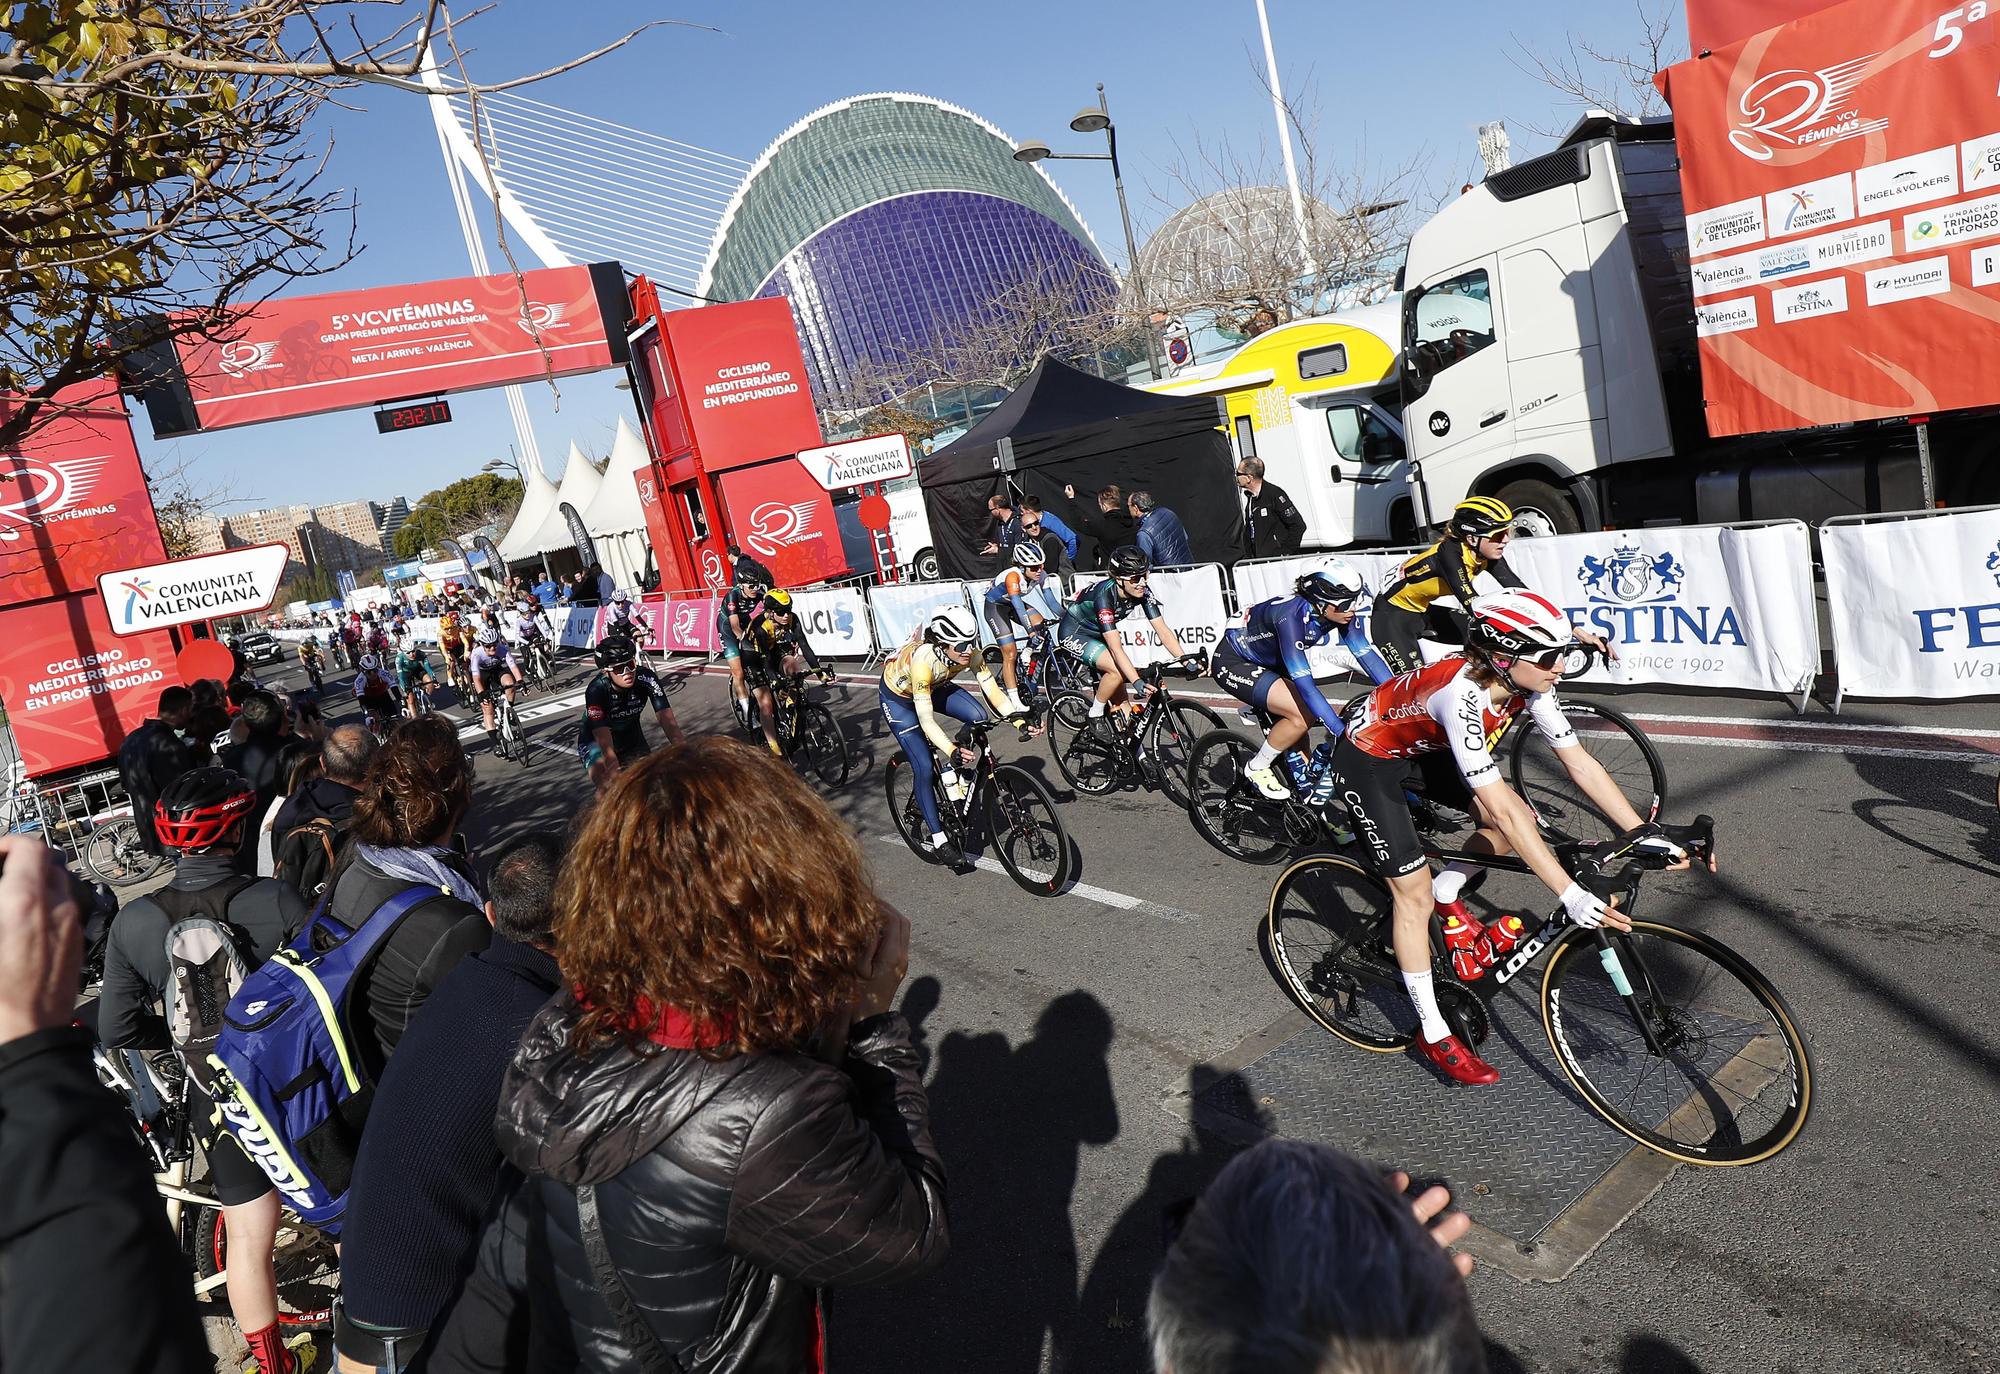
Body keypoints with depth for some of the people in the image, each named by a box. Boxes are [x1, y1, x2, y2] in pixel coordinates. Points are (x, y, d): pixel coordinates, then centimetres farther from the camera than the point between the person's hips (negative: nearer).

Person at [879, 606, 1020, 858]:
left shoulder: (969, 652, -27)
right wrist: (952, 752, -55)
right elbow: (926, 720, -43)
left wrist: (1018, 718, -41)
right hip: (898, 695, -5)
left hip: (934, 686, 5)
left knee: (979, 718, -20)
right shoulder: (923, 660, -42)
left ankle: (949, 770, 2)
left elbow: (992, 690, -26)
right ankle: (938, 839, 1)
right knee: (924, 768, -12)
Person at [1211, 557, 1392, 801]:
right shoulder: (1291, 616, -37)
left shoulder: (1337, 612, -16)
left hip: (1268, 663, 8)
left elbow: (1366, 652, -12)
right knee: (1304, 714, -21)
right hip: (1232, 663, -8)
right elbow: (1305, 684, -39)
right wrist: (1342, 733, -41)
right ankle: (1256, 768, -2)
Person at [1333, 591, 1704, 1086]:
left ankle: (1448, 897, 19)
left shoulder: (1527, 684, -17)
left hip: (1425, 745, 8)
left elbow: (1581, 765, -10)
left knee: (1525, 822, -5)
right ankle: (1433, 1033, 9)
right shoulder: (1461, 695, -39)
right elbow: (1502, 812, -41)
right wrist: (1572, 896, -42)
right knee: (1414, 893, -6)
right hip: (1368, 759, -7)